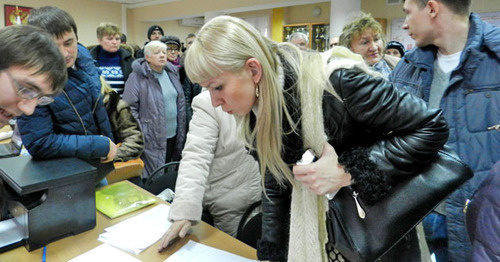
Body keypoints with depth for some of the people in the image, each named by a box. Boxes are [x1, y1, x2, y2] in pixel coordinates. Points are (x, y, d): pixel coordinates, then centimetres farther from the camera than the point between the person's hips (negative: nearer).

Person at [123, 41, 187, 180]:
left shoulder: (172, 73, 9)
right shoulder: (138, 77, -11)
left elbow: (181, 102, 16)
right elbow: (129, 108, -13)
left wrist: (181, 130, 14)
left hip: (173, 134, 6)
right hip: (151, 138, -6)